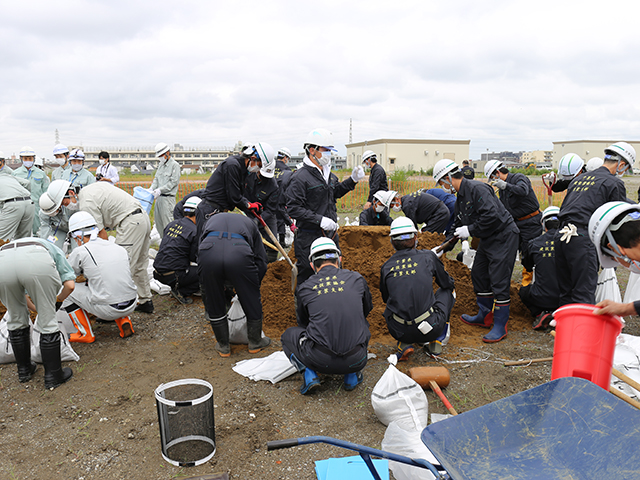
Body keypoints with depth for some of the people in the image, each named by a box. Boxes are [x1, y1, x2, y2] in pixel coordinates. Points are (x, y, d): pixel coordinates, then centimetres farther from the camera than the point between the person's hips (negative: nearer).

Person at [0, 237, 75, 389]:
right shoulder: (54, 250, 37)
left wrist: (36, 308, 60)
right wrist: (58, 301, 39)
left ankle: (24, 371, 38)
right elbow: (70, 285, 20)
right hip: (37, 262, -3)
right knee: (47, 321, 12)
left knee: (16, 320, 25)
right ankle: (53, 376, 22)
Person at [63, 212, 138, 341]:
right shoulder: (119, 248, 10)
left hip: (107, 310, -5)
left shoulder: (80, 252, -5)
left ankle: (86, 334, 17)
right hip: (131, 306, 5)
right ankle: (124, 322, 20)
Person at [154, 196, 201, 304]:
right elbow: (194, 258, -6)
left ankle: (177, 288, 13)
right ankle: (180, 292, -3)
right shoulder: (194, 231, -12)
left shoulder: (172, 224, 11)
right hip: (173, 275, -8)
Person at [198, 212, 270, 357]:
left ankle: (223, 346, 36)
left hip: (208, 251, 1)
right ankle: (255, 342, 39)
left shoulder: (212, 219, 40)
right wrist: (250, 286, 37)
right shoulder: (248, 223, 36)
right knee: (252, 301, 21)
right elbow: (261, 260, 27)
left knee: (213, 303, 22)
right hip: (240, 254, -1)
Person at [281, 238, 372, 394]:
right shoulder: (357, 279, 5)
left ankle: (309, 374, 5)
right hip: (356, 361, 2)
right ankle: (352, 375, 21)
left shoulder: (305, 288, 4)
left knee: (289, 335, 27)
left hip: (321, 361, -2)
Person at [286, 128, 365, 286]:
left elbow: (335, 192, 28)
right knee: (308, 278, 2)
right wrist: (320, 220, -26)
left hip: (330, 234, 8)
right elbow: (293, 208, -21)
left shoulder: (328, 174, 11)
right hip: (309, 237, -8)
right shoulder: (301, 177, -16)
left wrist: (352, 180, 14)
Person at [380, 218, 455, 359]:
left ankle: (404, 344, 13)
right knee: (448, 291, 25)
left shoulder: (386, 267, 3)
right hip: (430, 329, -2)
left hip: (398, 332, 2)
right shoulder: (428, 257, -1)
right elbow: (447, 284, 16)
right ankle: (436, 342, 22)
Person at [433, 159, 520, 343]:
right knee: (478, 275, 16)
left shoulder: (477, 189, -20)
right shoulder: (460, 198, 12)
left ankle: (500, 326, 3)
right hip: (487, 239, 11)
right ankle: (485, 316, 30)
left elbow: (492, 216, -29)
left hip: (504, 236, -11)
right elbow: (458, 226, 21)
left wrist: (470, 230, -20)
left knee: (499, 282, -8)